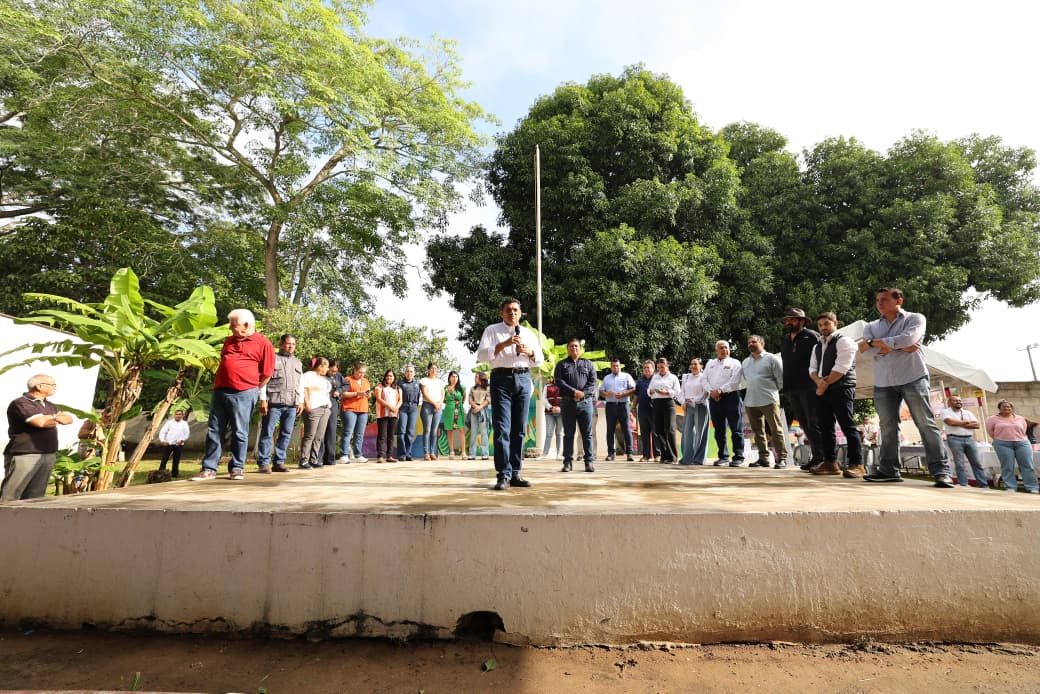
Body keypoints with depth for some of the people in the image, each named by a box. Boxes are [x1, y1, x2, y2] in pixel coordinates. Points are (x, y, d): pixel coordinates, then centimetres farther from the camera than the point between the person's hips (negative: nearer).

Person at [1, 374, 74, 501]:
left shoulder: (49, 405, 17)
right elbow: (41, 422, -21)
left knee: (35, 497, 8)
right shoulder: (21, 403, -9)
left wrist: (54, 417, -9)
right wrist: (56, 419, 1)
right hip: (24, 455, -7)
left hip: (48, 456, 7)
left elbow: (69, 419, 11)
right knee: (9, 498, -5)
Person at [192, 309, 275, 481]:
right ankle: (209, 469, 13)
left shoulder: (264, 344, -4)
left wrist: (252, 390, 3)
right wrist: (218, 385, 21)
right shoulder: (229, 341, 17)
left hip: (243, 394, -6)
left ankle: (236, 468, 11)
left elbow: (267, 374, -3)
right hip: (220, 391, 6)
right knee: (214, 431, 6)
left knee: (239, 433, 1)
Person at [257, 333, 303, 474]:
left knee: (286, 434, 4)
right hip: (273, 403, -5)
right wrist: (263, 399, -8)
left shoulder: (298, 363, 23)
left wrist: (300, 401, 13)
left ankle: (279, 462, 10)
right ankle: (264, 463, 2)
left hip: (291, 404, 5)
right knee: (267, 433, -3)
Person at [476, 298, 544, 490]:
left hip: (524, 379, 4)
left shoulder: (529, 334, 19)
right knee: (502, 429, -9)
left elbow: (539, 359, 18)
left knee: (519, 429, 6)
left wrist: (529, 352, -4)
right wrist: (503, 344, -16)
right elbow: (481, 355, -5)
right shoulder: (492, 330, 7)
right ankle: (503, 475, -6)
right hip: (501, 378, -4)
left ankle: (515, 474, 14)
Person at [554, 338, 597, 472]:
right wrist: (574, 392, -14)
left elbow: (593, 381, 4)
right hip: (567, 402, 0)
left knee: (587, 433, 1)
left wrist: (583, 393, -12)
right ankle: (568, 462, 8)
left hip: (585, 402, 1)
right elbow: (558, 381, -3)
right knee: (568, 434, 3)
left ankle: (589, 461, 7)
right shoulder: (561, 364, 11)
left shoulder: (588, 364, 14)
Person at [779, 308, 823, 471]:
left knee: (813, 423, -6)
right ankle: (816, 456, 18)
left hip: (809, 387, -7)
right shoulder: (784, 341, 18)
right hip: (792, 389, 7)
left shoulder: (812, 337, -4)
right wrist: (785, 386, 16)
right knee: (805, 425, 11)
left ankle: (819, 457, 0)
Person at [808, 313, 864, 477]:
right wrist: (819, 382, -6)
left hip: (841, 389, -8)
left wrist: (826, 383, -9)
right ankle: (830, 463, 14)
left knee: (848, 426, -9)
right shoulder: (818, 346, 20)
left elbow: (841, 367, -14)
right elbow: (812, 368, 14)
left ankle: (856, 464, -6)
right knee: (826, 427, 8)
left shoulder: (843, 341, -3)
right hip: (822, 391, 8)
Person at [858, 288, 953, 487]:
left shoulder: (915, 319, 6)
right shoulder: (871, 326, 15)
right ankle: (889, 470, 6)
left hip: (913, 379, -3)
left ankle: (941, 471, -2)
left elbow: (908, 338, -16)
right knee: (888, 427, 3)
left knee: (926, 424, -5)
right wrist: (899, 347, -11)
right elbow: (865, 350, -4)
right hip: (883, 383, 4)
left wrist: (878, 343, -7)